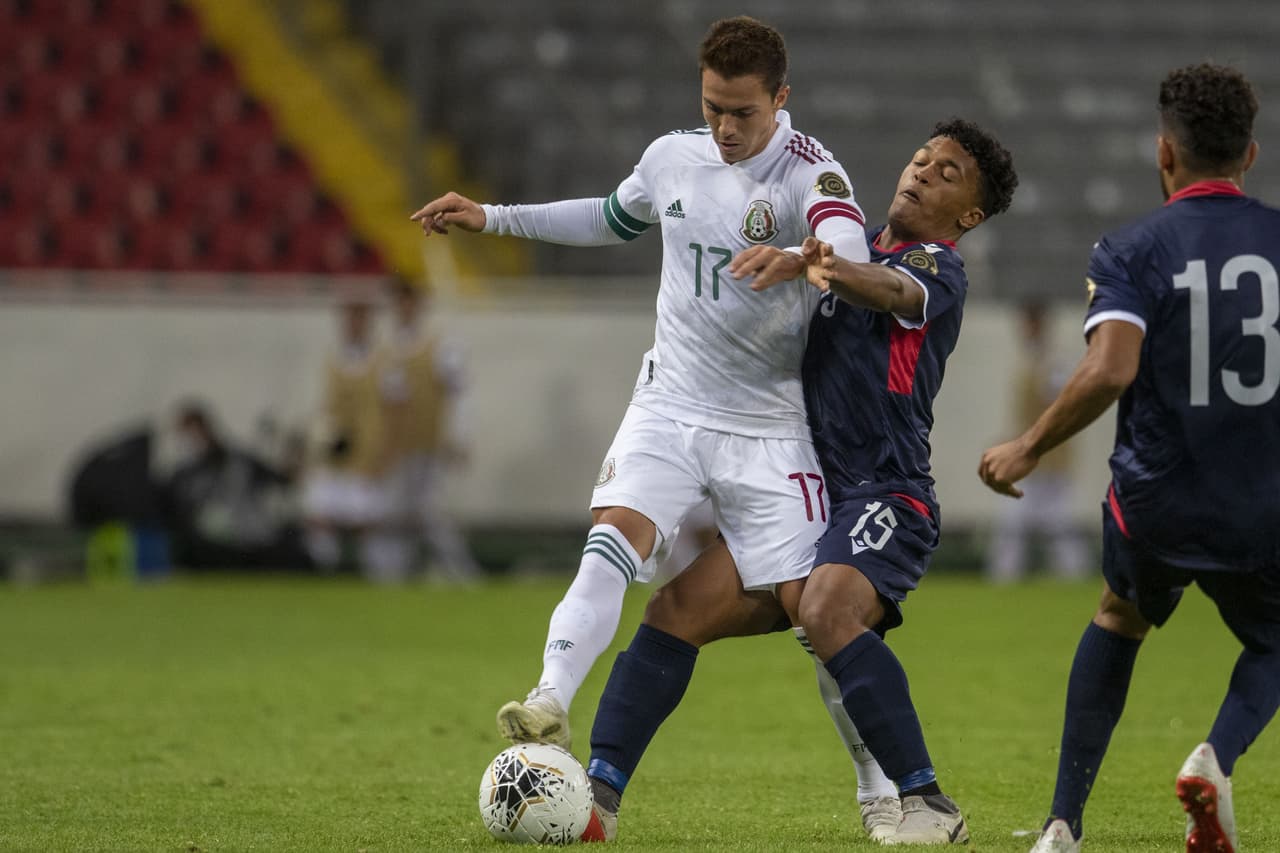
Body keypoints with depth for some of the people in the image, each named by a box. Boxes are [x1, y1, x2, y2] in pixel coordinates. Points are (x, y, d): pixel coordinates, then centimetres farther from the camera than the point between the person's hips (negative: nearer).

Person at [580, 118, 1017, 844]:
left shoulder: (938, 268, -4)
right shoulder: (856, 250, 20)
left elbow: (891, 291, -28)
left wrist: (804, 265, -46)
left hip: (884, 498, -7)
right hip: (802, 496, 7)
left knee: (825, 610, -34)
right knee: (679, 608, -8)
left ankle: (930, 807, -28)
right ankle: (601, 795, -7)